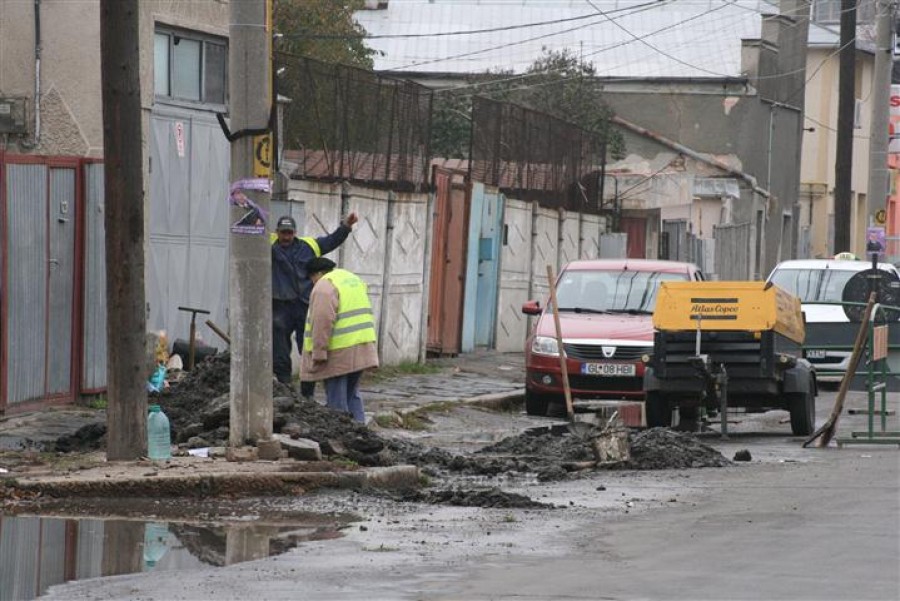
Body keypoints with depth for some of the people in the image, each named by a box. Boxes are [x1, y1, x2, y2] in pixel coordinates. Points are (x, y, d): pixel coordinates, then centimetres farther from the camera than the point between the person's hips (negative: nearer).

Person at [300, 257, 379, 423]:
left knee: (336, 399, -3)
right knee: (352, 395, 17)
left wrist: (318, 353, -19)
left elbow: (322, 322, -20)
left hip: (339, 353, -9)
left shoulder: (324, 286, -10)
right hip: (360, 350, 9)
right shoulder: (353, 278, 19)